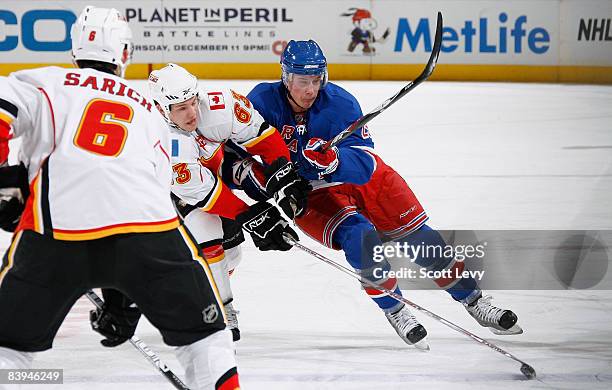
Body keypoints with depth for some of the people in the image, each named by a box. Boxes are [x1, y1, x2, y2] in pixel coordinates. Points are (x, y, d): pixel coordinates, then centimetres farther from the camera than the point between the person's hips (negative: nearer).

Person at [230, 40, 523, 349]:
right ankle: (394, 312, -8)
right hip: (309, 192, -1)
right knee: (359, 237, -27)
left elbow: (363, 166, -29)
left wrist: (333, 160, -50)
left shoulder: (341, 104, -23)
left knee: (418, 236, -3)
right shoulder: (264, 101, -22)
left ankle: (474, 302, 11)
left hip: (360, 176, 1)